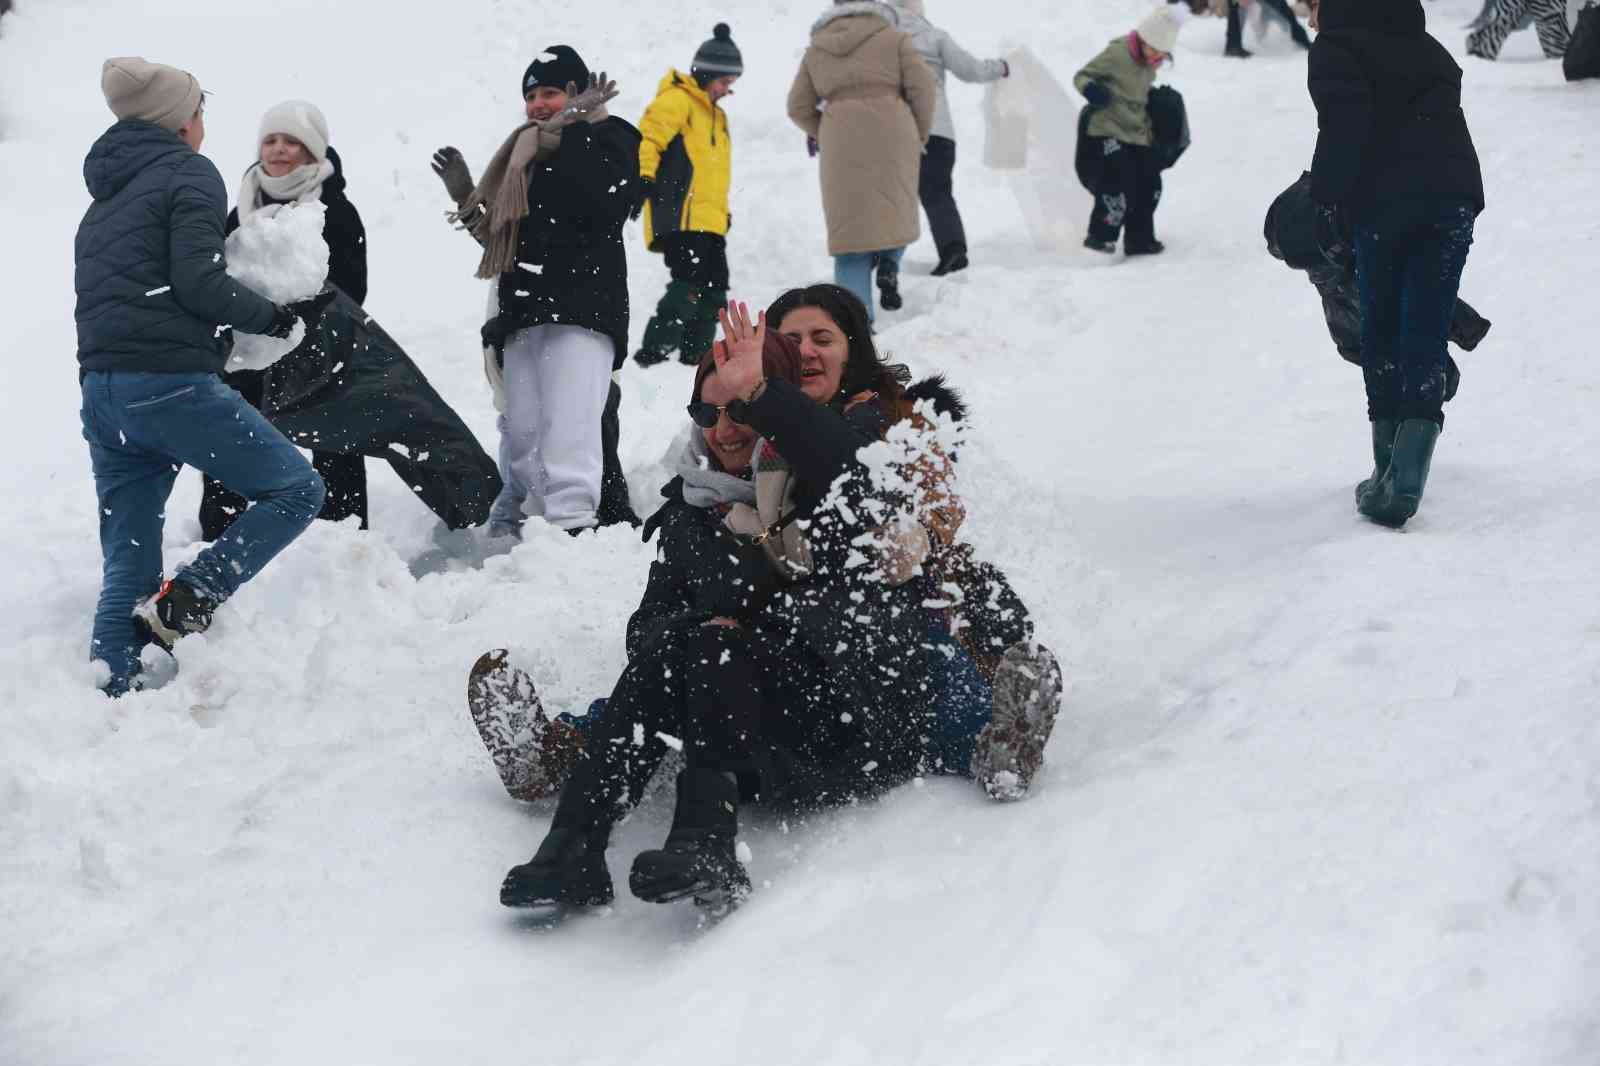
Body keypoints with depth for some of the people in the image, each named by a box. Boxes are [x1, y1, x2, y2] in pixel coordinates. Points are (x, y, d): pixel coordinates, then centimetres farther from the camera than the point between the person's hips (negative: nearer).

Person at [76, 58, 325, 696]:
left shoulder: (102, 202, 25)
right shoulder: (190, 175, 0)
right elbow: (198, 282, -13)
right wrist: (274, 317, 0)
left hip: (100, 391, 8)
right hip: (170, 381, -8)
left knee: (126, 565, 10)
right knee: (296, 489, 3)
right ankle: (184, 601, -11)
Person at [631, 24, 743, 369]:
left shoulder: (714, 114, 27)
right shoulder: (676, 100, -3)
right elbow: (647, 138, -16)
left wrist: (722, 212, 31)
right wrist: (642, 179, -28)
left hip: (709, 221, 10)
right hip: (679, 217, -10)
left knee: (713, 291, 8)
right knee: (690, 284, -20)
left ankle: (695, 354, 15)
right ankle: (654, 349, -18)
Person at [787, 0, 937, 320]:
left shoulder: (816, 49, 15)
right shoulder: (893, 38, 6)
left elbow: (799, 108, 13)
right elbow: (924, 88, -1)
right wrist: (920, 135, 11)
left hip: (841, 148, 2)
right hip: (891, 137, -2)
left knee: (851, 226, 5)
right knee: (895, 209, 18)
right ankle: (889, 264, -11)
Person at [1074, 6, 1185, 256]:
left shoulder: (1149, 65, 8)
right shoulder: (1117, 53, -15)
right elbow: (1082, 76, -11)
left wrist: (1148, 126, 16)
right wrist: (1091, 88, -32)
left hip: (1138, 134, 8)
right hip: (1109, 131, -8)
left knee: (1150, 186, 8)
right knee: (1118, 184, -20)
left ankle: (1139, 239, 20)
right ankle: (1100, 236, -9)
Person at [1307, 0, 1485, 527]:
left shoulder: (1335, 48, 3)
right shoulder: (1427, 49, 25)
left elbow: (1344, 128, -11)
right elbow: (1440, 119, 19)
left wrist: (1329, 204, -9)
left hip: (1384, 203, -4)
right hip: (1455, 196, 4)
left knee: (1381, 336, 9)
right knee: (1425, 342, 1)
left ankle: (1390, 473, 8)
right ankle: (1403, 482, -15)